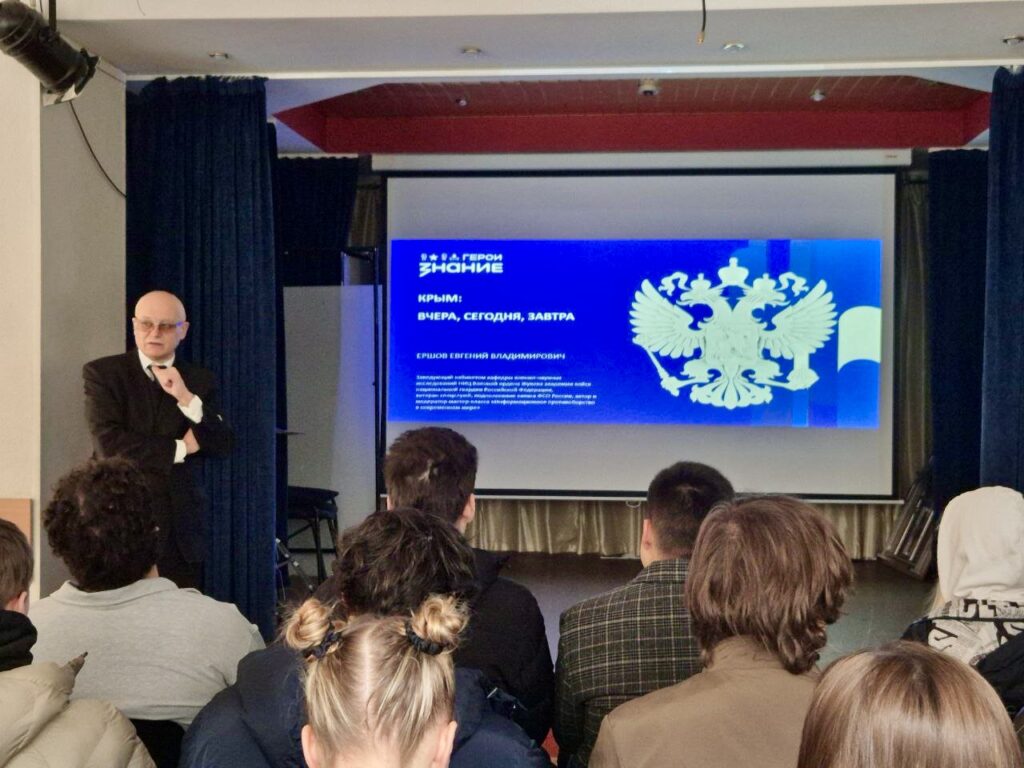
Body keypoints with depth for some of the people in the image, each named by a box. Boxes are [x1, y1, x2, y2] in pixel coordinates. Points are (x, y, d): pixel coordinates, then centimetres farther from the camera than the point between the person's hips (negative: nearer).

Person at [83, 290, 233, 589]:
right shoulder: (102, 373, -1)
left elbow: (223, 446, -2)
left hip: (179, 528, 3)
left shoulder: (199, 381, 8)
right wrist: (179, 449, -8)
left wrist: (186, 398, -16)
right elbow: (109, 443, -14)